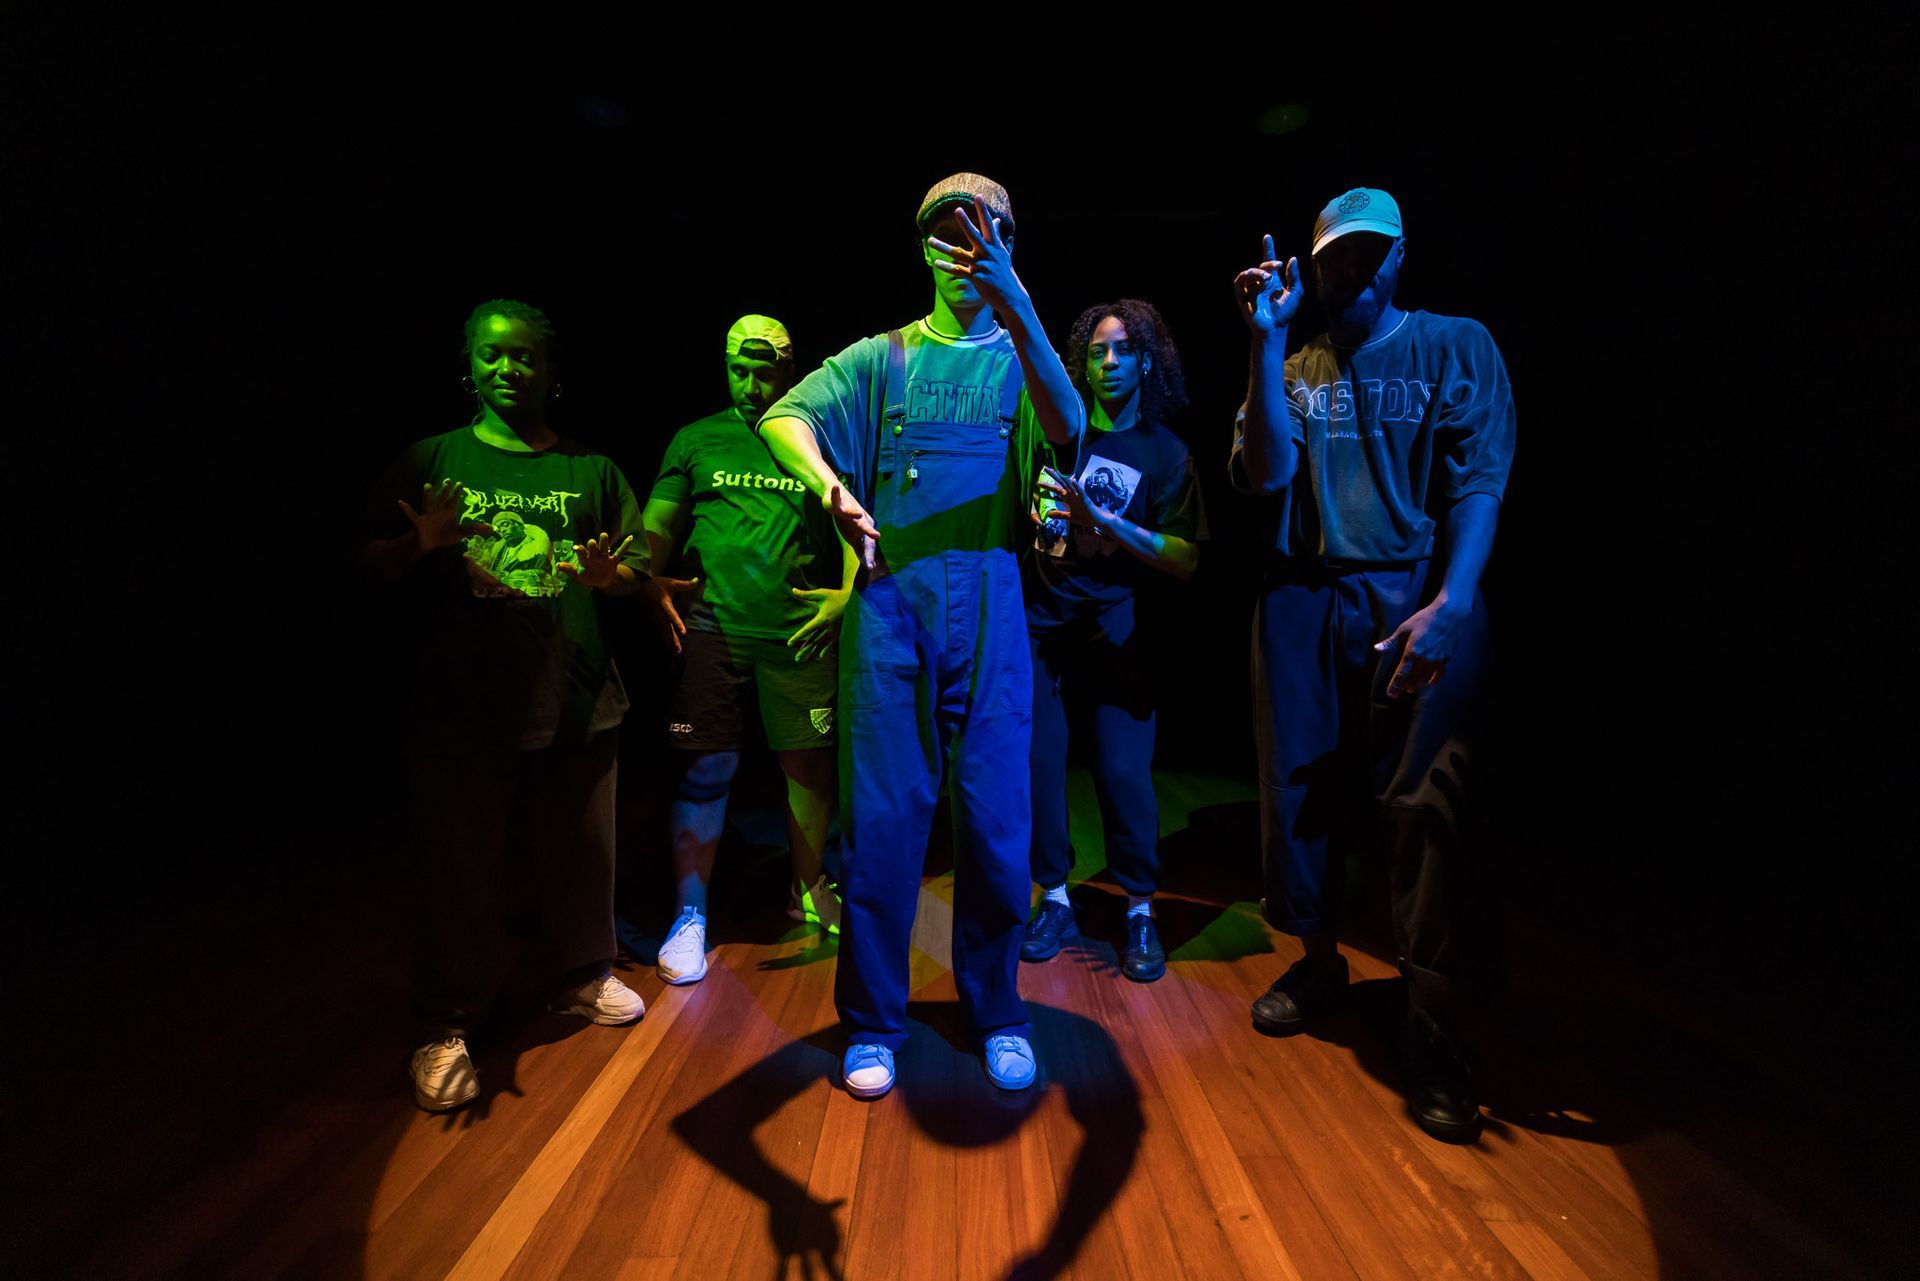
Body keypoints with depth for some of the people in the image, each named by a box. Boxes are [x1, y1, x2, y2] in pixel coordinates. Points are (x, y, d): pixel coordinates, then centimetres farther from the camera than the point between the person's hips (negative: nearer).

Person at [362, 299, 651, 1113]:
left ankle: (583, 977, 33)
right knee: (459, 872, 4)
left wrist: (609, 574, -12)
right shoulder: (431, 460, 9)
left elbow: (637, 571, 11)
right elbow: (371, 563, 7)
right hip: (460, 710, -1)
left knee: (581, 855, 12)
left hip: (577, 701, 2)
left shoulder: (591, 468, 12)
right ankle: (447, 1027, 21)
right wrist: (420, 542, -14)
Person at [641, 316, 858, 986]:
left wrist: (847, 592, -6)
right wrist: (652, 583, -5)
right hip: (711, 629, 0)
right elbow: (657, 524, 12)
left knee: (811, 763, 6)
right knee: (705, 769, 0)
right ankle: (690, 915, 15)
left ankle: (809, 893, 27)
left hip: (800, 630, 0)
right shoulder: (696, 440, 13)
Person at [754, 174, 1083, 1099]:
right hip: (889, 607, 0)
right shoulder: (882, 357, 12)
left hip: (989, 613, 0)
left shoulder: (1019, 357, 11)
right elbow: (784, 417, -3)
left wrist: (1020, 316, -27)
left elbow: (1067, 429, -11)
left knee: (995, 820, 4)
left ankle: (995, 1012, 26)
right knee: (881, 815, 3)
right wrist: (829, 485, -25)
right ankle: (872, 1021, 22)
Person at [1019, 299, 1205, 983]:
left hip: (1114, 625, -1)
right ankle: (1055, 899, 19)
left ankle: (1140, 911, 15)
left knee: (1124, 770, -4)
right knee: (1038, 760, 2)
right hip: (1041, 618, 2)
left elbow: (1185, 560, -6)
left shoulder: (1165, 453, 3)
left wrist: (1102, 521, -17)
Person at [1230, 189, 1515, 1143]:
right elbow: (1266, 476, -4)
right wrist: (1266, 343, -6)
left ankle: (1434, 1031, 6)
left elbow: (1479, 483, -3)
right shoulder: (1292, 371, 14)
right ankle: (1319, 958, 29)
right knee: (1296, 791, 7)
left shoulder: (1456, 347, 9)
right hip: (1302, 603, 3)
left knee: (1428, 805, -8)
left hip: (1420, 596, -2)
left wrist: (1449, 603, -17)